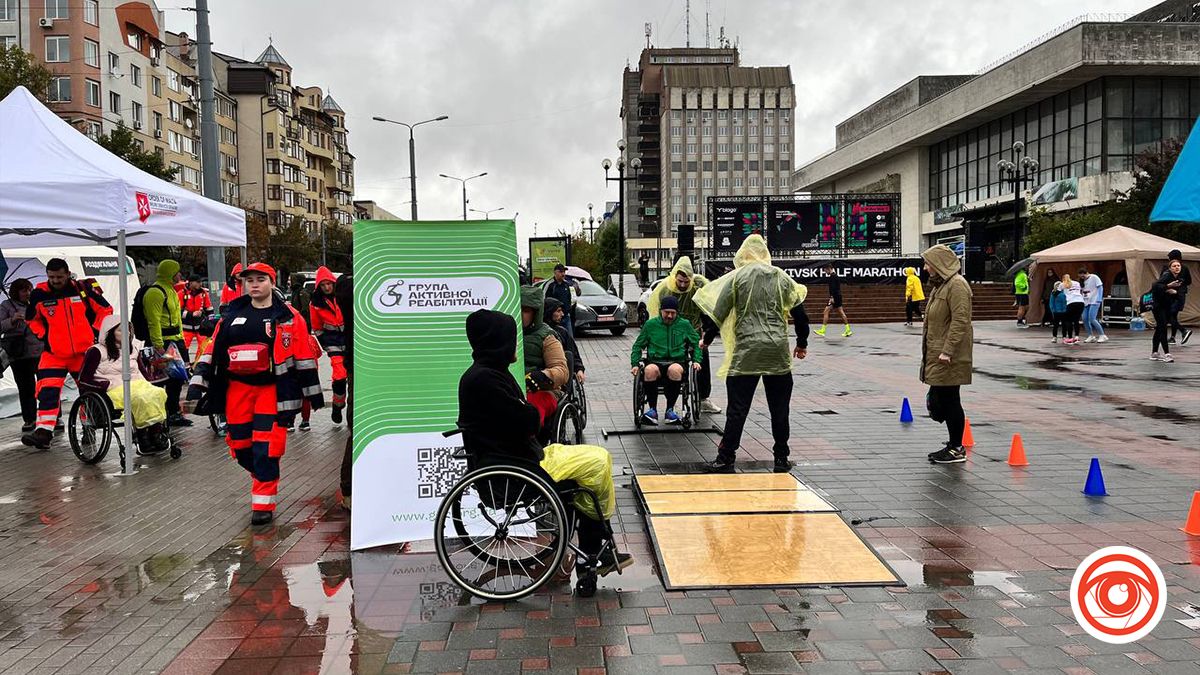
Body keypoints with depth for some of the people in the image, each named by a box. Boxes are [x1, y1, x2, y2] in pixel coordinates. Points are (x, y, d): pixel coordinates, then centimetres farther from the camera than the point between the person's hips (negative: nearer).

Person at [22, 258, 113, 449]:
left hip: (84, 351, 0)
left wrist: (94, 332, 0)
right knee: (47, 392, -12)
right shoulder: (39, 294, -3)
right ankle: (43, 433, -12)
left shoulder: (82, 289, -7)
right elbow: (31, 319, 16)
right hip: (54, 353, 0)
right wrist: (43, 336, 3)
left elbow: (105, 309, 6)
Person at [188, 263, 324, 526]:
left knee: (266, 446, -9)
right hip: (237, 388, 4)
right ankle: (262, 475, 35)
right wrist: (198, 383, 3)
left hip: (272, 388, -4)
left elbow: (303, 356, 1)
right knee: (239, 444, 7)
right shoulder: (232, 315, 11)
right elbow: (214, 349, 11)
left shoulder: (288, 317, 0)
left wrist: (313, 393, 1)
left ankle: (263, 503, 1)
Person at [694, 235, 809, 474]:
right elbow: (799, 313, 10)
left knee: (737, 408, 1)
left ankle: (726, 458, 4)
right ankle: (782, 459, 16)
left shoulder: (737, 277, 0)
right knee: (779, 407, 10)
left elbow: (719, 312, -3)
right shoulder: (781, 277, 8)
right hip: (778, 351, 2)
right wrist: (802, 344, 22)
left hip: (746, 351, -2)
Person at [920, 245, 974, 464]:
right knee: (938, 400, 12)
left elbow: (960, 321, -20)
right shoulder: (940, 285, 18)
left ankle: (957, 449, 7)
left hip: (949, 358, -10)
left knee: (950, 400, -3)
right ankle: (954, 444, 22)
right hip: (937, 356, 10)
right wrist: (930, 354, 20)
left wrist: (947, 351, -23)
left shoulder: (957, 285, -13)